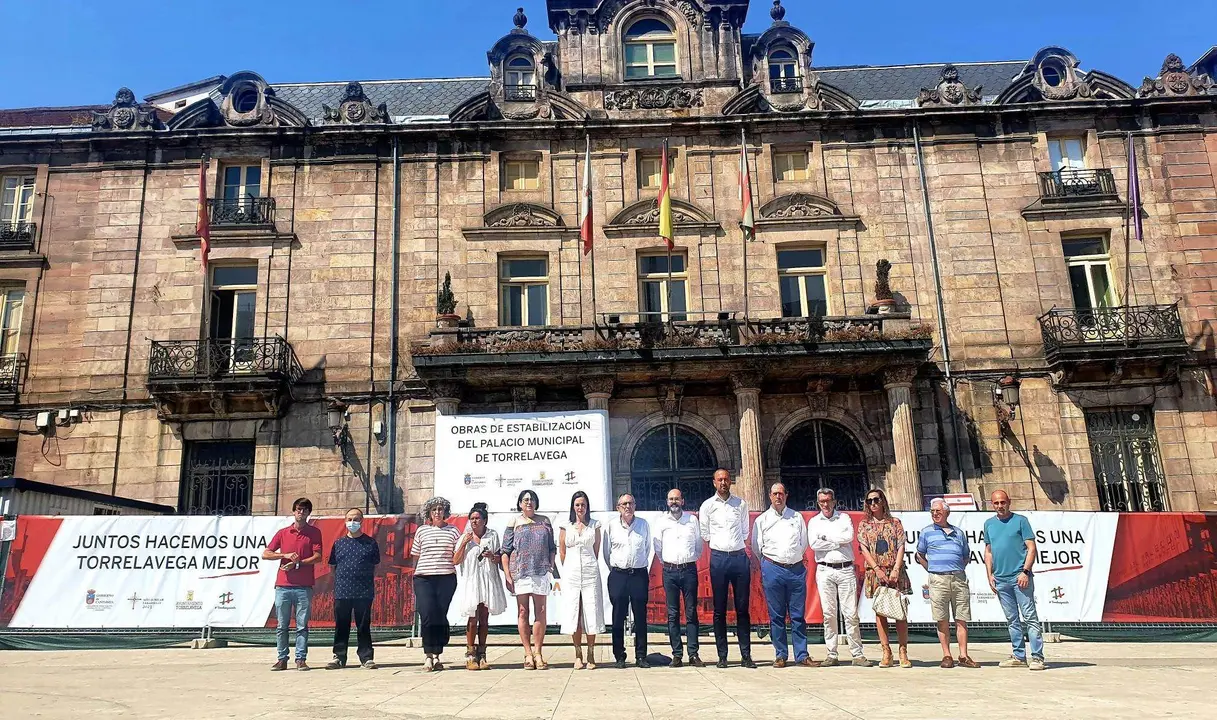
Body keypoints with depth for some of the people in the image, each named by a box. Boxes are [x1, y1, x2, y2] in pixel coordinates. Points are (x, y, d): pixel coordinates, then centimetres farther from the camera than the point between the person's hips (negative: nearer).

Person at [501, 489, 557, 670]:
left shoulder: (544, 521, 12)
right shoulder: (514, 523, 6)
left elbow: (552, 548, 16)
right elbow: (505, 551, 4)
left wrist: (552, 566, 4)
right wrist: (507, 576, -3)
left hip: (541, 572, 1)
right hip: (520, 572, -1)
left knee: (540, 612, 0)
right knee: (523, 612, 2)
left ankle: (538, 653, 6)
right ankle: (528, 653, 9)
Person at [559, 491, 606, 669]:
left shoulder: (594, 526, 7)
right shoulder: (565, 527, 8)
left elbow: (597, 550, 11)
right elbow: (562, 552, 11)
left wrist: (590, 566, 8)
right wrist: (568, 569, 9)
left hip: (590, 572, -1)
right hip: (571, 573, 1)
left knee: (591, 612, -3)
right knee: (573, 613, 0)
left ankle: (591, 655, 5)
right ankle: (578, 655, 9)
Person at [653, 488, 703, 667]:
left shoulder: (692, 519, 6)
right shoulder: (661, 521, 5)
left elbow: (699, 544, 12)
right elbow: (657, 547, 11)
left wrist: (691, 560, 10)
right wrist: (666, 562, 10)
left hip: (689, 570, 0)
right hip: (669, 571, 0)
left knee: (691, 613, 1)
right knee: (672, 614, 2)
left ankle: (693, 654, 4)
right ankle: (677, 654, 6)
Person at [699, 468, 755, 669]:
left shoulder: (741, 504, 9)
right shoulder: (707, 506, 5)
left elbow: (745, 532, 13)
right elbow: (705, 535, 9)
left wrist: (737, 548, 7)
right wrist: (719, 548, 7)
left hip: (740, 556, 1)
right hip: (718, 558, -1)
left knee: (742, 608, 3)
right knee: (719, 609, 3)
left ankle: (746, 655, 8)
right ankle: (722, 656, 8)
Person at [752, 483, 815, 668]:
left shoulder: (797, 517, 13)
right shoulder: (761, 520, 9)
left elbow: (804, 544, 17)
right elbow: (756, 548, 12)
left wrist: (795, 560, 13)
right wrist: (770, 563, 10)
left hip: (796, 569, 1)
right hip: (773, 569, -1)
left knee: (798, 615, 2)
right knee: (777, 615, 2)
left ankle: (802, 656, 7)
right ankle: (781, 655, 9)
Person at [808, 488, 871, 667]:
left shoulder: (844, 518, 11)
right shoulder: (814, 521, 10)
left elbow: (849, 536, -8)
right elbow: (814, 544, -6)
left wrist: (826, 536, -5)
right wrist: (839, 542, -5)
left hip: (846, 569, 0)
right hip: (825, 570, 0)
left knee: (851, 613, -2)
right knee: (829, 614, 0)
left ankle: (857, 654, 3)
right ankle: (832, 655, 6)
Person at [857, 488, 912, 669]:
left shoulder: (895, 522, 8)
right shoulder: (864, 525, 10)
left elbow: (901, 547, 1)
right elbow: (864, 549, 0)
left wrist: (895, 569, -11)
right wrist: (878, 570, -12)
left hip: (895, 572, -1)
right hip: (875, 573, 1)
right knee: (880, 612, 1)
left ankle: (903, 652, 3)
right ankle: (886, 652, 6)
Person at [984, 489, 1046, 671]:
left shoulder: (1021, 520, 0)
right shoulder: (989, 524, 13)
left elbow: (1031, 548, -4)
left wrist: (1025, 572, -13)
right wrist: (990, 575, 8)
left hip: (1020, 577, -5)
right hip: (1000, 579, 5)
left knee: (1030, 618, -5)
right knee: (1012, 620, 10)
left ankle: (1037, 657, -2)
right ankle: (1019, 656, 17)